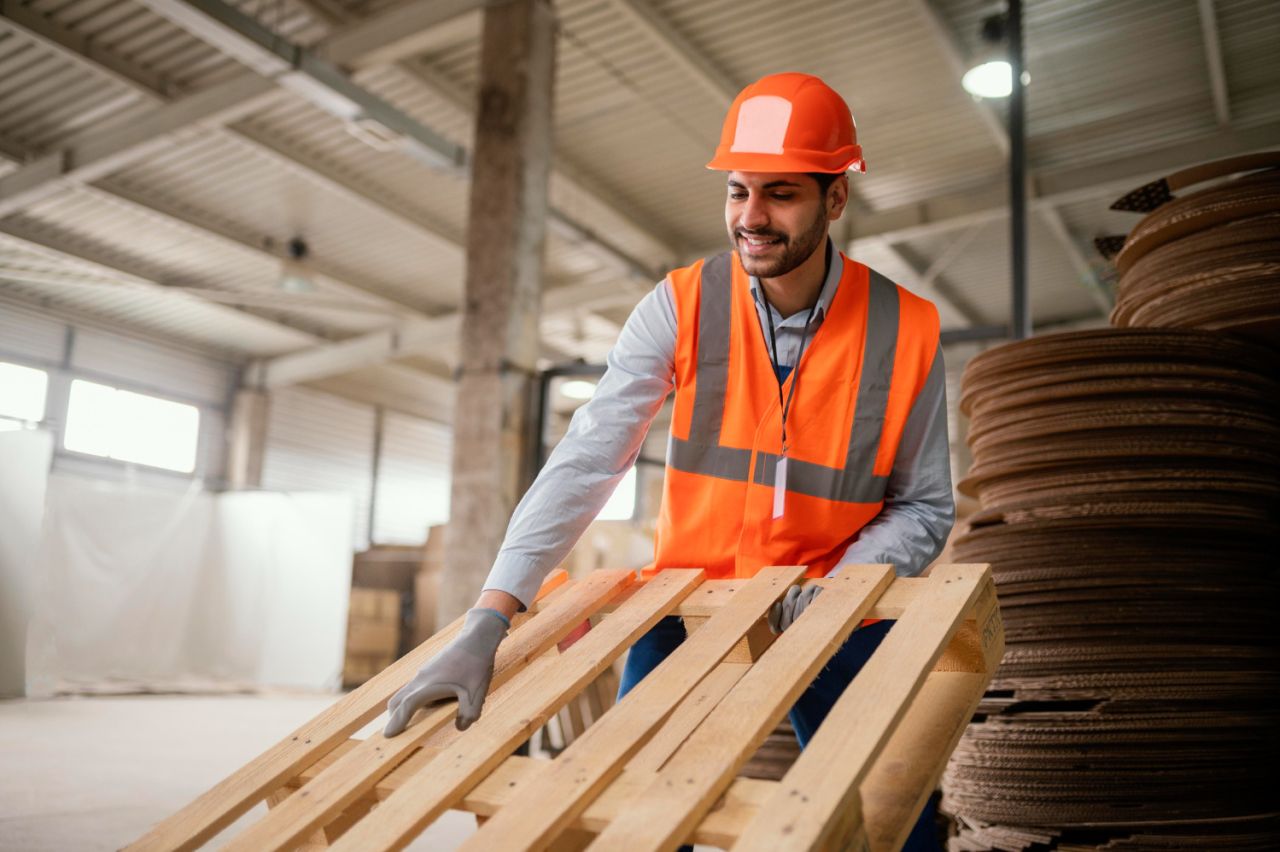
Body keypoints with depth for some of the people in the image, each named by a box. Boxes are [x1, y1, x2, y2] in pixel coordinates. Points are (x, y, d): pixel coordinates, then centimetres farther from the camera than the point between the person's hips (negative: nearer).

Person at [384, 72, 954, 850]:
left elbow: (925, 508, -2)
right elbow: (585, 464, -20)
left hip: (837, 617, 1)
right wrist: (489, 622, -29)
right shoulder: (680, 308, -12)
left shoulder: (907, 331, -11)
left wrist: (840, 585, -21)